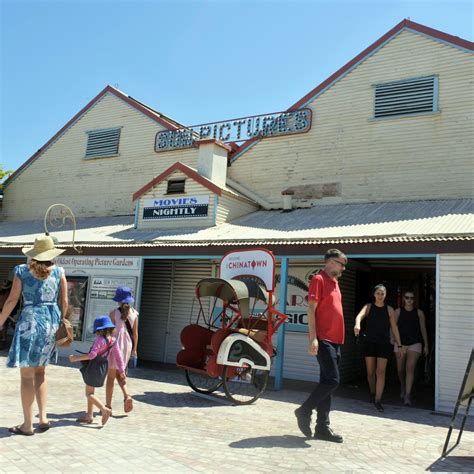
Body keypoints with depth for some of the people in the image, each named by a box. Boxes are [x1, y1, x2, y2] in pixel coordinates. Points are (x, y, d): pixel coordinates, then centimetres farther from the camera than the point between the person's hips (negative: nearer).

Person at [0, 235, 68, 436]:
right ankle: (43, 417, 14)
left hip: (30, 321, -3)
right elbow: (64, 302, 2)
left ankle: (27, 425, 13)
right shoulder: (58, 272, 2)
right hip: (52, 321, 3)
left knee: (27, 376, 6)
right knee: (40, 370, 19)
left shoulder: (22, 271, -2)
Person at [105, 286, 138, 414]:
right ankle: (127, 396, -1)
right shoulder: (134, 313, 0)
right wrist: (134, 349, 13)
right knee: (119, 374, 20)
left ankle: (108, 405, 16)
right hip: (128, 345, 4)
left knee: (111, 377, 9)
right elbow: (135, 333, 4)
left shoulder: (114, 313, -10)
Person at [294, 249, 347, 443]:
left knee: (328, 382, 9)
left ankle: (323, 427, 14)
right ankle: (304, 411, 6)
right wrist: (313, 338, -20)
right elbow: (311, 309, -13)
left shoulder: (334, 282, 18)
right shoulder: (319, 279, -7)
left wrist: (339, 339, 19)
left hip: (335, 340, 9)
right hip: (323, 339, -9)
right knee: (332, 380, -11)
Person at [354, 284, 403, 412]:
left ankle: (378, 400, -5)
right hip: (370, 342, 1)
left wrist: (399, 344, 0)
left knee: (380, 371, -8)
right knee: (370, 372, 10)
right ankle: (372, 393, 33)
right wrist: (357, 324, -42)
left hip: (384, 343, -1)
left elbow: (394, 328, 4)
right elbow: (359, 315, -19)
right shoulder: (369, 307, 1)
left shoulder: (389, 310, 2)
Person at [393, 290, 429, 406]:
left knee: (410, 369, -13)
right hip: (400, 344, 1)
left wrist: (426, 345, 7)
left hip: (415, 344, -1)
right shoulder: (398, 311, 1)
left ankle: (407, 396, -13)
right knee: (400, 369, 12)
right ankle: (402, 388, 40)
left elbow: (423, 329, 7)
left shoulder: (419, 313, 2)